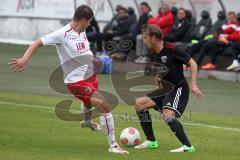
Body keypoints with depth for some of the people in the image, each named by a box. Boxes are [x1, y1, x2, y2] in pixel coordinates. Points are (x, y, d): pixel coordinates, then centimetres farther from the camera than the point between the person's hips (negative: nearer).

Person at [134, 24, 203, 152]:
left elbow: (192, 63, -14)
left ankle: (187, 146, -28)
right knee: (139, 103, 4)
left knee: (167, 114, -29)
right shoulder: (155, 56, 9)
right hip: (165, 90, 9)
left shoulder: (171, 49, -16)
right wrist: (157, 79, 5)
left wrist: (193, 84, -21)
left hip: (179, 89, -9)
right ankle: (151, 141, 10)